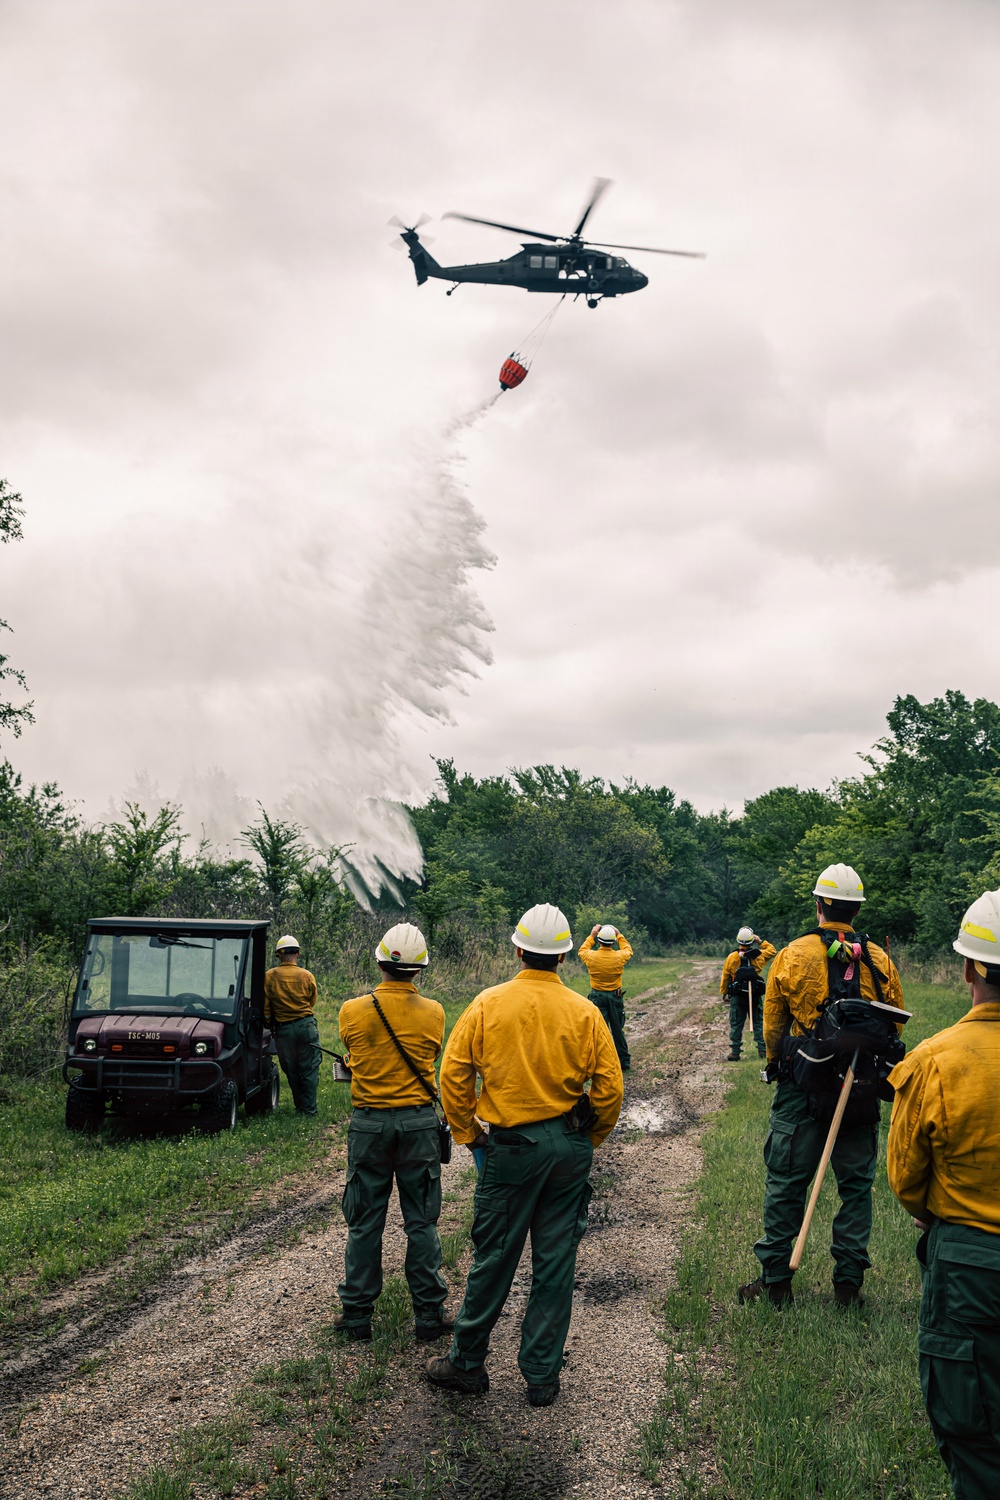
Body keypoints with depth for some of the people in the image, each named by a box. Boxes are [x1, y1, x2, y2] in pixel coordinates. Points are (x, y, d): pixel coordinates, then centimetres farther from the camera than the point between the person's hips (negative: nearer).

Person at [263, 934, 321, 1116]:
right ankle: (309, 1109, 4)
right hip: (306, 1025, -1)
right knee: (309, 1070, 6)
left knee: (292, 1071, 13)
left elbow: (265, 1008, -1)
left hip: (283, 1029, 1)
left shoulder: (269, 977, -5)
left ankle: (300, 1108, 19)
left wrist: (270, 1025, 16)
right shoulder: (307, 976, -4)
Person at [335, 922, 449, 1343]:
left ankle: (357, 1313, 17)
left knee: (364, 1222, 10)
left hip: (369, 1123, 0)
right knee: (421, 1222, 9)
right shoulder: (432, 1013, -7)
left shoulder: (353, 1012, -8)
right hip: (419, 1122, 0)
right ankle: (429, 1313, 15)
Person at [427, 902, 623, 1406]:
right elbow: (609, 1086, -3)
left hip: (509, 1147, -1)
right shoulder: (584, 1012, -4)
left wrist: (467, 1134, 7)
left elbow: (453, 1075, -6)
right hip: (569, 1149, 2)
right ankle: (542, 1375, 18)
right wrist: (588, 1140, 12)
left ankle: (467, 1362, 23)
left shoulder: (487, 1005, -6)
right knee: (555, 1263, 9)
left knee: (494, 1258, 9)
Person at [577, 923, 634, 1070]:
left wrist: (591, 936, 14)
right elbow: (628, 950, 13)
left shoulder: (591, 956, -13)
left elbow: (582, 951, 11)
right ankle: (624, 1062, 22)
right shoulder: (619, 957, -12)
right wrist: (619, 935, 17)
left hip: (597, 996, -1)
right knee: (618, 1030, 14)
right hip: (615, 996, 2)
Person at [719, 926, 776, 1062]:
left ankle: (735, 1052, 6)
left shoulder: (732, 957, -8)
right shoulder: (759, 955, -6)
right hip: (755, 995, 1)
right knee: (759, 1023, 11)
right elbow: (772, 950, 15)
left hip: (737, 996, -1)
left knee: (736, 1024, 6)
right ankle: (763, 1050, 10)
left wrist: (723, 992, 12)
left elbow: (725, 977, -1)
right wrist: (761, 942, 15)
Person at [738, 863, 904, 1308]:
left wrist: (776, 1065, 19)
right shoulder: (880, 961, -1)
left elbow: (773, 1028, 1)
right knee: (856, 1184, 12)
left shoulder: (790, 957, -6)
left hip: (801, 1087, -2)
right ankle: (849, 1283, 15)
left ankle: (775, 1279, 13)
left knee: (786, 1183, 7)